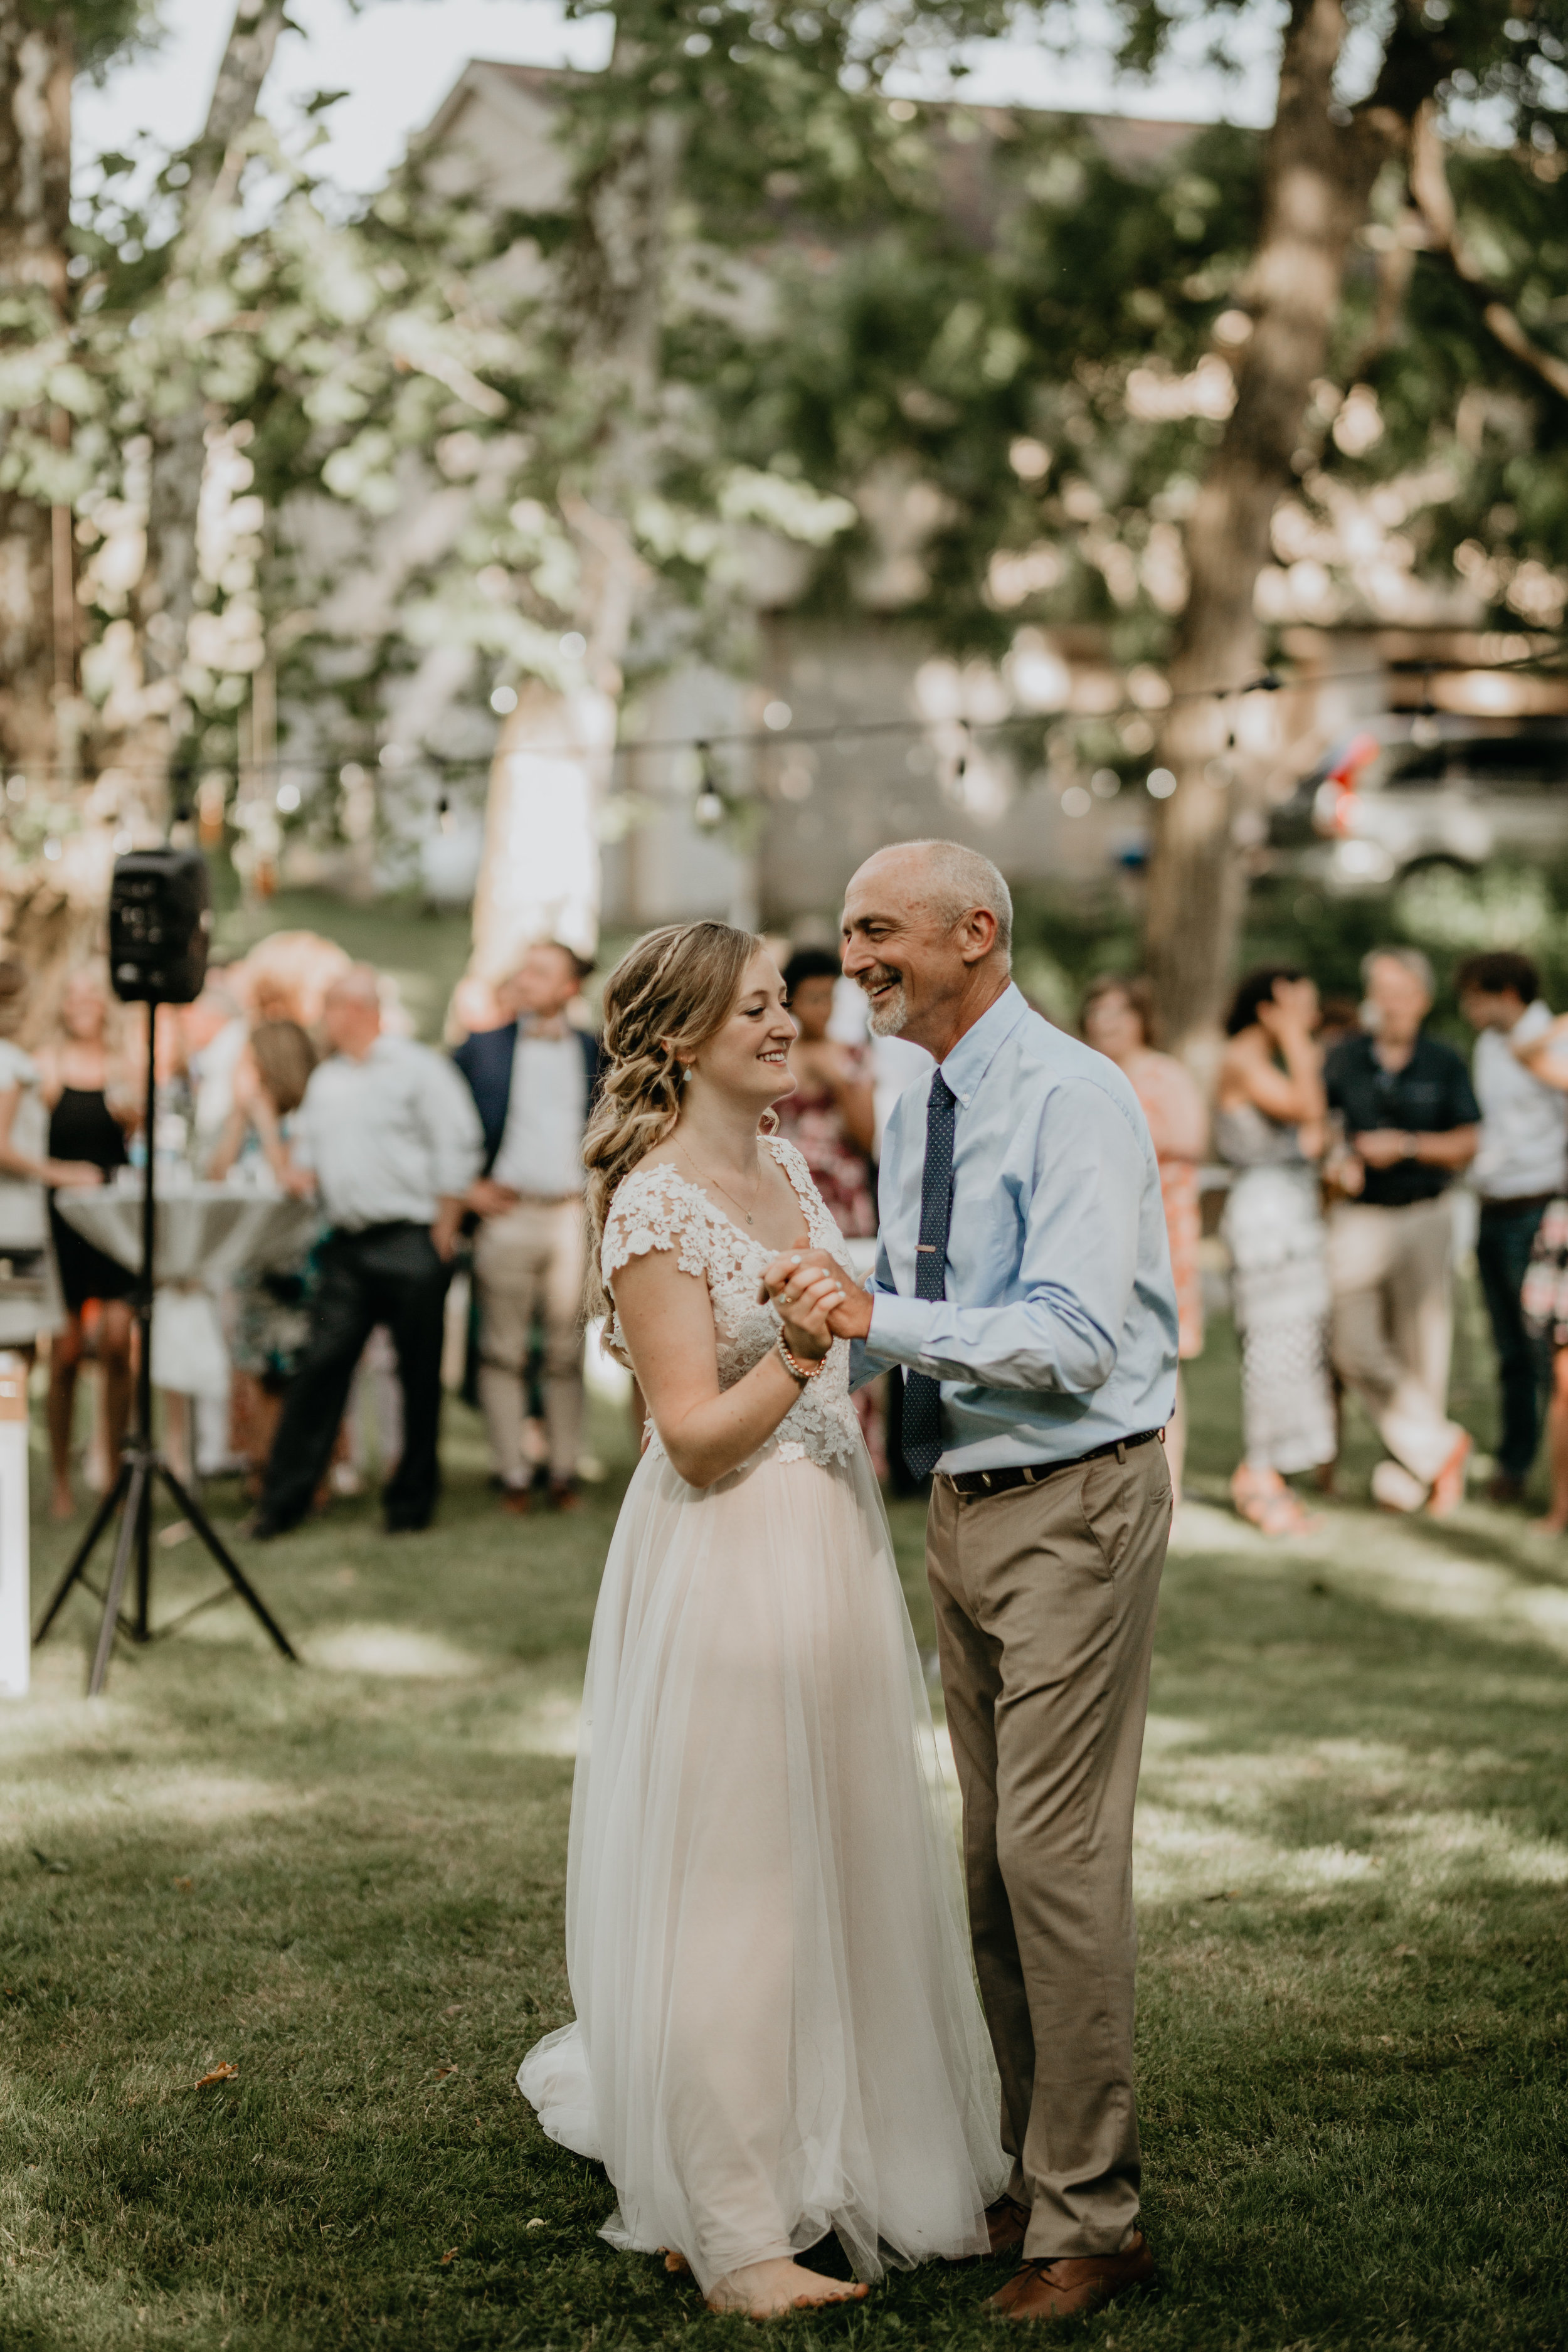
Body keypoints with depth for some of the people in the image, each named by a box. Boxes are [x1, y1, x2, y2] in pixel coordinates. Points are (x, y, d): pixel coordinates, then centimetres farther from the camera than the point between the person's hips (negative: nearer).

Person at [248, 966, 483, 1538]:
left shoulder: (418, 1068, -4)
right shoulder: (325, 1078, 15)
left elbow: (458, 1152, -6)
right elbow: (307, 1143, 26)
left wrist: (443, 1234, -8)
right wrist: (301, 1171, 2)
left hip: (410, 1244, -5)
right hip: (347, 1244, 5)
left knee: (419, 1374, 2)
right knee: (320, 1365, 0)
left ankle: (411, 1500, 13)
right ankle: (283, 1498, 2)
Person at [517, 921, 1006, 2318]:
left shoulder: (789, 1170, 10)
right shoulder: (654, 1206, -15)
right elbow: (696, 1437, -20)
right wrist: (791, 1354, -31)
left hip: (835, 1542, 9)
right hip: (729, 1564, -9)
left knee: (847, 1866, 15)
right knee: (729, 1879, 0)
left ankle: (840, 2168, 31)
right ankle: (731, 2231, 10)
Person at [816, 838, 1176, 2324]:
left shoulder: (1071, 1100, -16)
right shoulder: (913, 1110, 11)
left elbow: (1074, 1337, -25)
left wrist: (884, 1319, -27)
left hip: (1074, 1507, -9)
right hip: (961, 1505, 9)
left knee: (1057, 1854, -8)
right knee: (991, 1858, 14)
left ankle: (1088, 2221, 2)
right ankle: (1031, 2173, 26)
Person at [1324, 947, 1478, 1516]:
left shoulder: (1443, 1064, 2)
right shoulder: (1345, 1059, 4)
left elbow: (1469, 1143, -1)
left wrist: (1406, 1145, -14)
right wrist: (1335, 1161, -9)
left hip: (1424, 1216, -1)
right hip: (1359, 1217, 1)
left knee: (1421, 1346, 1)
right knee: (1351, 1342, -9)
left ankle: (1407, 1475, 13)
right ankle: (1438, 1446, 2)